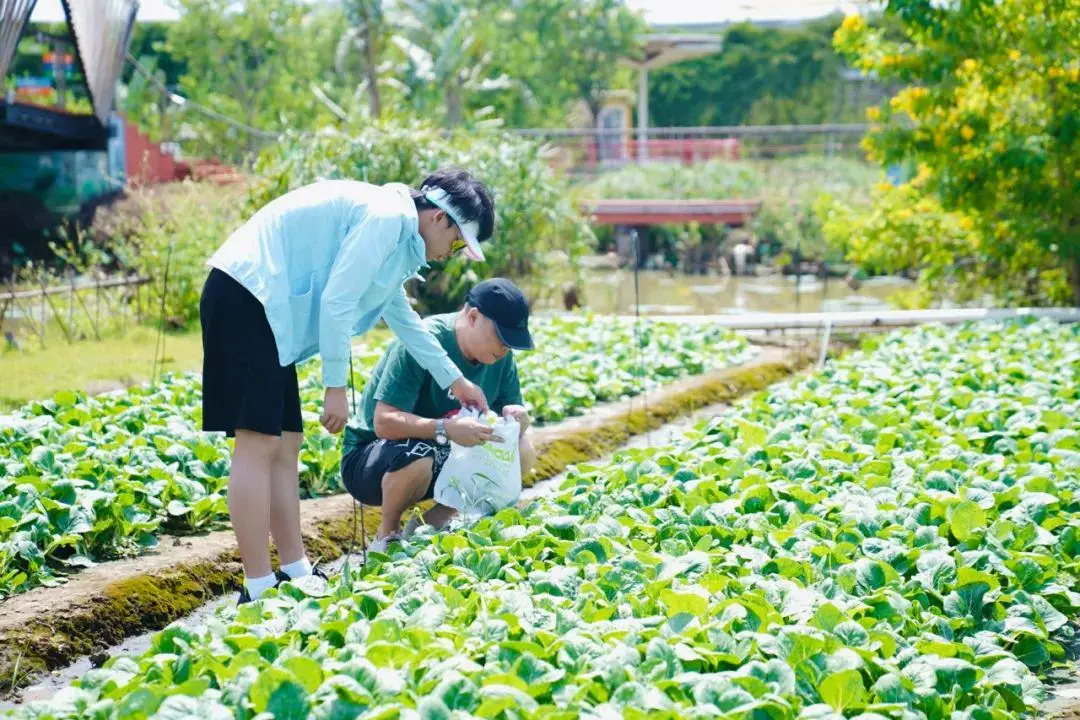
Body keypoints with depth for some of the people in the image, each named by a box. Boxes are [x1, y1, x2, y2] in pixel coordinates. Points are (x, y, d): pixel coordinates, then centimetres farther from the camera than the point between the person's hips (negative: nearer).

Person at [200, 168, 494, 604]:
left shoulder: (392, 225, 21)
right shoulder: (388, 217, -11)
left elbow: (402, 318, 35)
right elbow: (337, 302, -18)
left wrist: (454, 380, 42)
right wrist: (336, 387, -13)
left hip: (264, 307, 11)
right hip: (245, 299, -11)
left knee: (284, 445, 10)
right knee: (258, 443, -12)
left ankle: (295, 575, 14)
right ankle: (258, 590, -12)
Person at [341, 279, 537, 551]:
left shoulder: (501, 357, -4)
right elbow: (384, 422, -34)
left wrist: (515, 417, -25)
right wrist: (446, 429, -47)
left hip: (441, 461, 7)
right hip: (367, 460, -7)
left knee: (522, 452, -12)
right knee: (417, 454, -40)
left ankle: (431, 523, -1)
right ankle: (387, 533, -9)